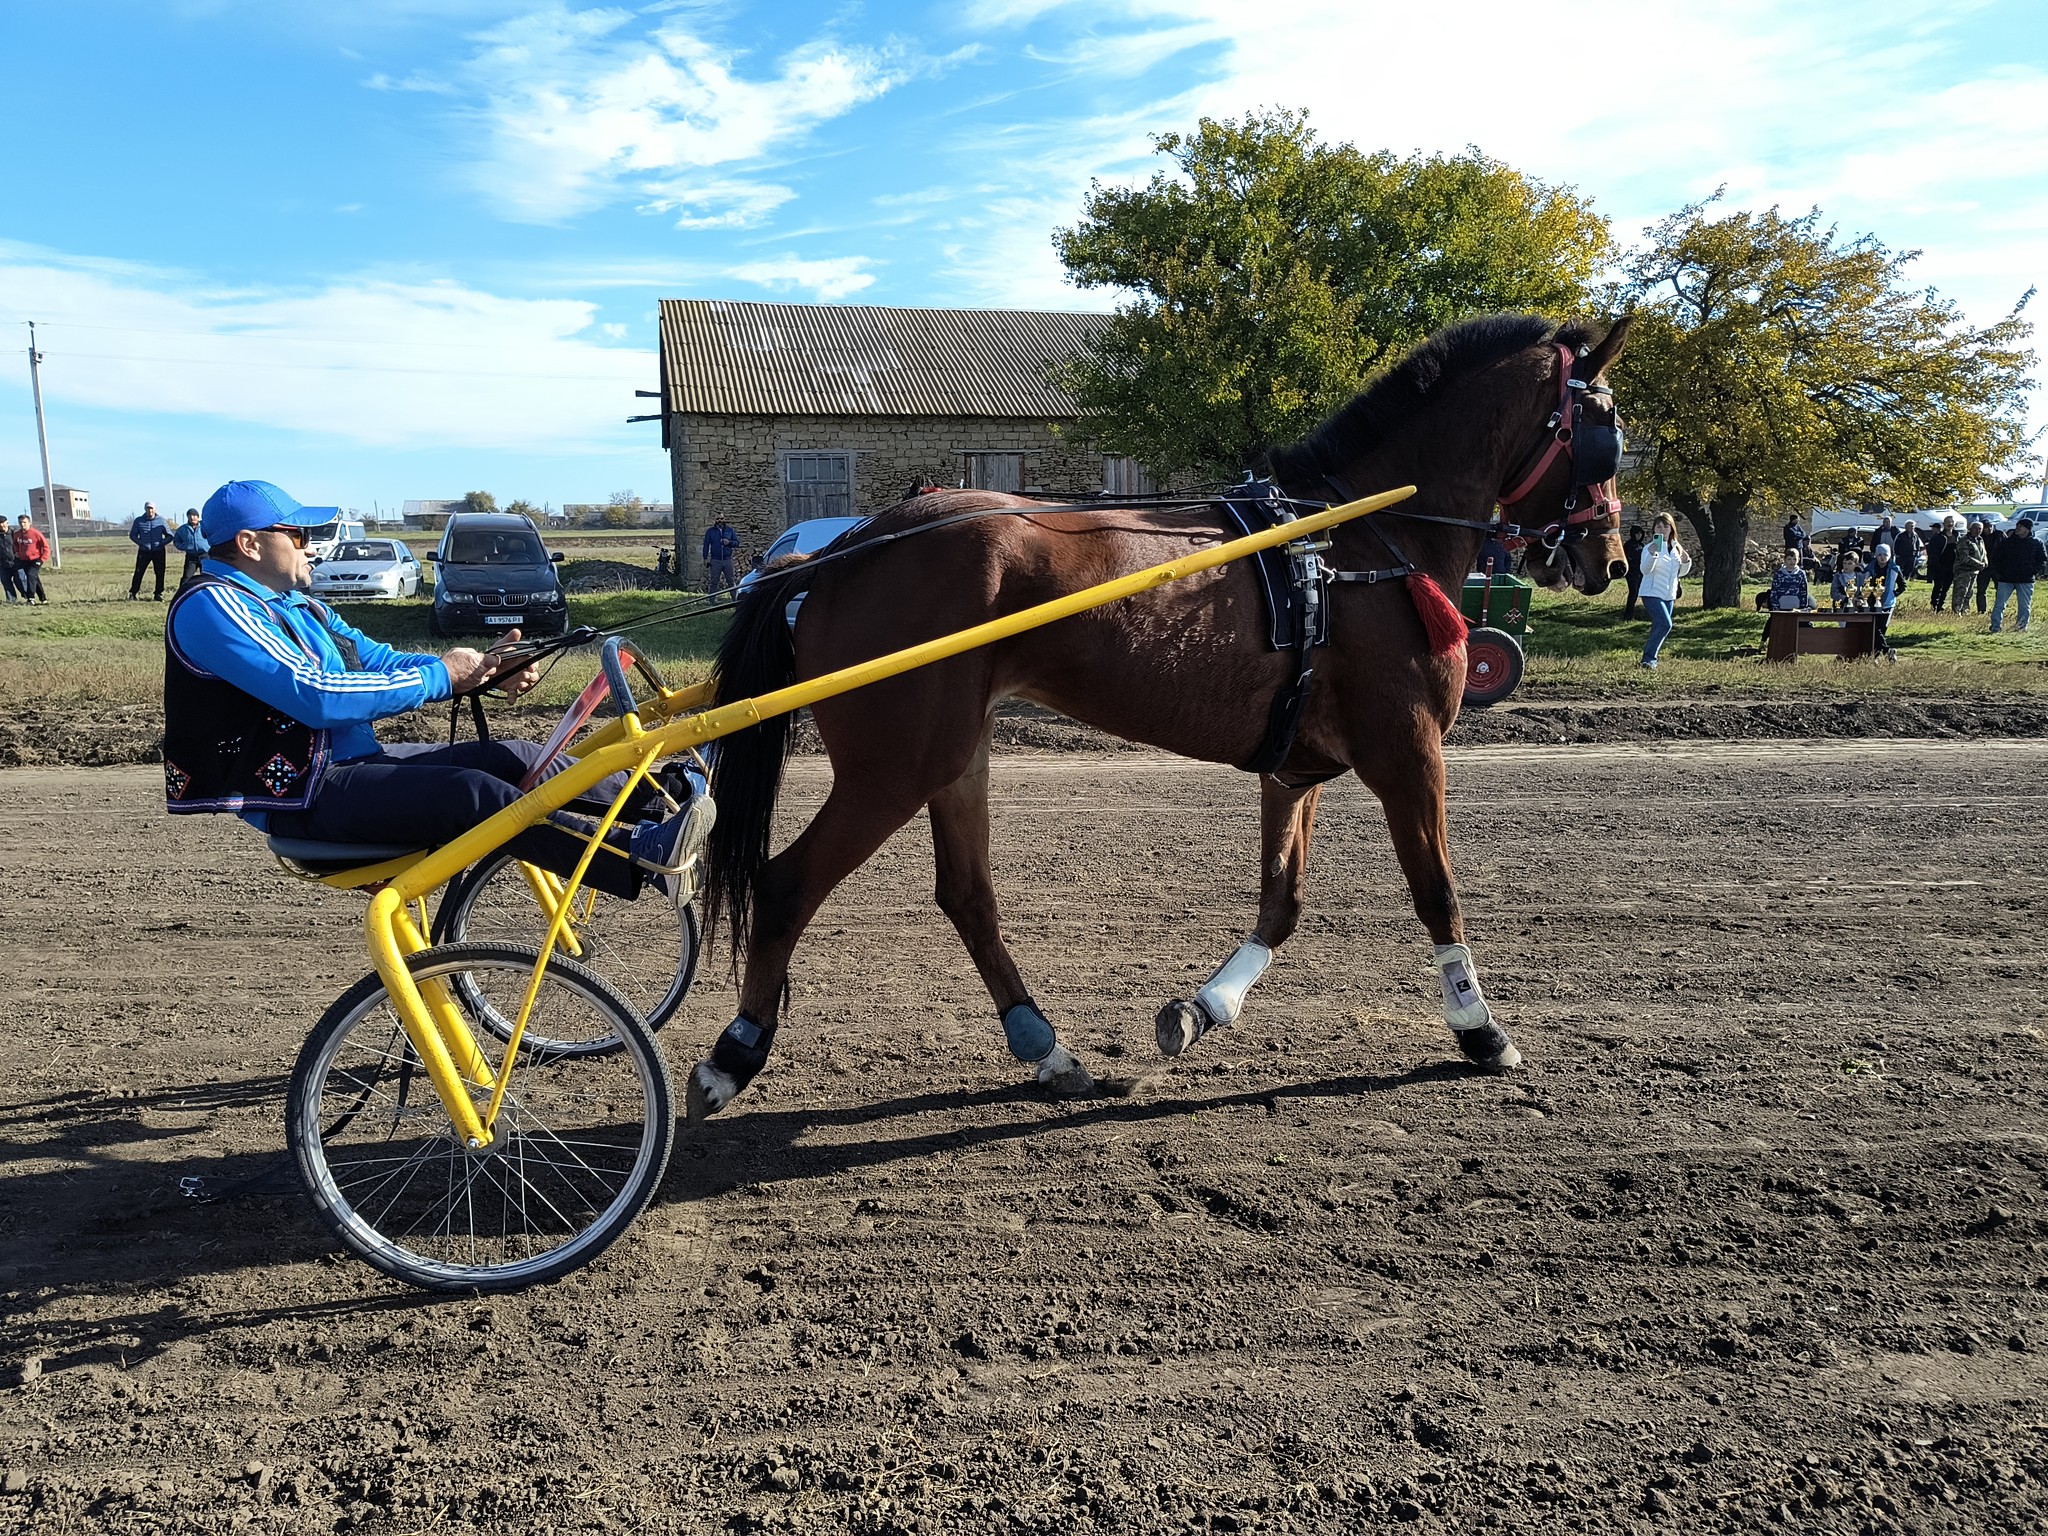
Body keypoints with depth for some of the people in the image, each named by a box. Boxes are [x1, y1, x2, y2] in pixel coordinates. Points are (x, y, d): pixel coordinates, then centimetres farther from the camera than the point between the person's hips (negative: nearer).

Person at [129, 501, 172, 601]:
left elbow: (169, 536, 7)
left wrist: (162, 543, -9)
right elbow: (132, 535, 7)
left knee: (160, 573, 1)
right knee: (138, 572, -2)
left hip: (159, 551, 0)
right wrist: (141, 543, -9)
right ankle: (133, 593, 5)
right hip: (144, 551, 0)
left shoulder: (161, 521, 4)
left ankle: (159, 594, 12)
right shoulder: (139, 521, 4)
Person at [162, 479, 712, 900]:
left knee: (523, 759, -3)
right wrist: (440, 676, -16)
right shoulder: (211, 605, -11)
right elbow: (315, 696, -23)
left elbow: (379, 661, 16)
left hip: (356, 759, 10)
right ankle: (643, 855, -37)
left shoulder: (294, 604, 21)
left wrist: (484, 670, 1)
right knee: (477, 793, -30)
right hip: (305, 793, -10)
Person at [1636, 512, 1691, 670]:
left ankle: (1650, 659, 19)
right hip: (1652, 593, -7)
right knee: (1665, 624, -20)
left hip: (1669, 596, 7)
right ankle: (1648, 659, -11)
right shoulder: (1650, 547, -10)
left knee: (1658, 628, 10)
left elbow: (1681, 573, 18)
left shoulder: (1676, 548, 10)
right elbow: (1645, 570, -24)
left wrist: (1686, 562, -3)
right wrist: (1651, 554, -42)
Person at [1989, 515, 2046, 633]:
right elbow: (1996, 559, 11)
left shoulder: (2036, 543, 3)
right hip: (2006, 579, 0)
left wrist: (2035, 571, -5)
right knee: (1999, 604, -6)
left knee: (2025, 607, 5)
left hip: (2026, 580, 0)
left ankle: (2022, 627, 15)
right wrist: (1997, 573, 1)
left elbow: (2043, 559, 9)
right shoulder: (2006, 542, 5)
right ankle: (1995, 628, -5)